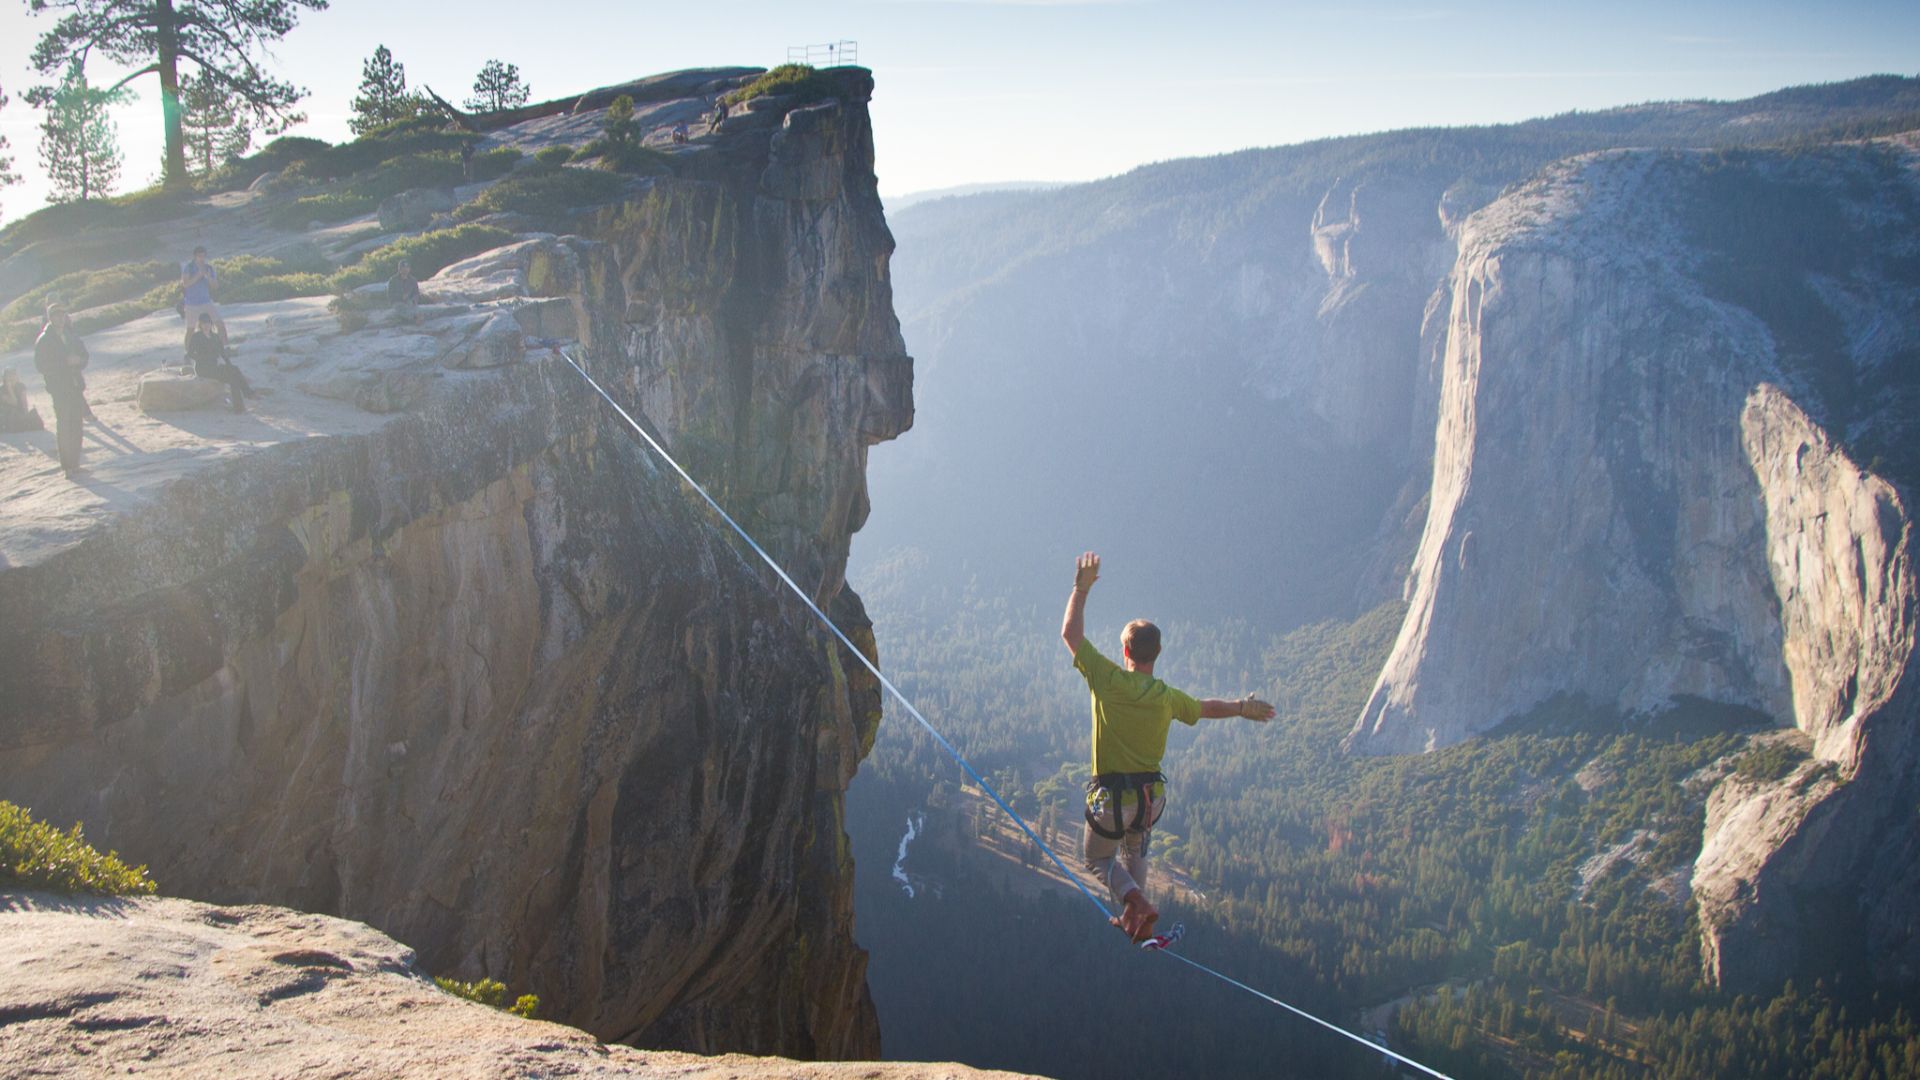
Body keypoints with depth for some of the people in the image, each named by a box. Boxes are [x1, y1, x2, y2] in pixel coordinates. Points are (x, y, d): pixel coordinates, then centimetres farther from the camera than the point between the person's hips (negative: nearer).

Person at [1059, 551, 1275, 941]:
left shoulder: (1110, 681, -19)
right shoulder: (1168, 698, -6)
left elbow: (1070, 633, -12)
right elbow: (1207, 707, 15)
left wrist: (1081, 588, -3)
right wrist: (1243, 708, 35)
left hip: (1112, 796, -4)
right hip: (1152, 795, 4)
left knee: (1097, 858, 20)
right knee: (1135, 850, 33)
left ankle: (1135, 900, -5)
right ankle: (1136, 921, 33)